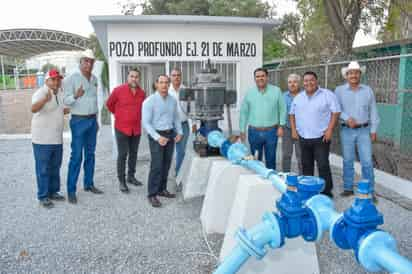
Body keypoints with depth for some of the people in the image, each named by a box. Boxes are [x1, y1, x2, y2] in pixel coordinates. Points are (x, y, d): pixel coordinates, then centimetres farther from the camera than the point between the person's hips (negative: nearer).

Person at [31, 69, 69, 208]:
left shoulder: (59, 93, 9)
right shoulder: (41, 93, -16)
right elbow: (33, 109, -36)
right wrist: (45, 100, -53)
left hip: (57, 139, 8)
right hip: (42, 139, -8)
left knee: (55, 168, 16)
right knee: (43, 169, 1)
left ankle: (53, 192, 29)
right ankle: (43, 196, 12)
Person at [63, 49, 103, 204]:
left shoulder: (94, 79, 10)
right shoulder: (72, 78, -9)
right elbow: (66, 100, -15)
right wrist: (75, 96, -36)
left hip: (92, 120, 6)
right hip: (79, 121, -6)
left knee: (90, 154, 11)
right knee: (76, 156, -7)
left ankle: (88, 184, 22)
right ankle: (71, 190, 1)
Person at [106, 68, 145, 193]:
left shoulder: (142, 93, 2)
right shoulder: (118, 90, -9)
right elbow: (109, 104, 6)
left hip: (136, 129, 4)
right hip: (122, 128, -4)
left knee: (133, 153, 13)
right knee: (122, 155, -1)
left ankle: (131, 176, 27)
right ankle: (121, 181, 8)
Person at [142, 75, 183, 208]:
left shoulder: (173, 100, 6)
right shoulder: (149, 101, -12)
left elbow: (176, 118, 16)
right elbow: (146, 123, -16)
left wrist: (179, 132, 2)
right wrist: (158, 137, -25)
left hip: (170, 134, 6)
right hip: (156, 135, -6)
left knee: (166, 164, 11)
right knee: (157, 165, -10)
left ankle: (162, 189, 23)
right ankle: (152, 194, -1)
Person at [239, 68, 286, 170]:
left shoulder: (276, 91, 2)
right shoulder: (249, 93, 5)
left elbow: (282, 109, 3)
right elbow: (244, 112, 7)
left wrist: (281, 126, -3)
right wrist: (242, 130, 4)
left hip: (271, 131, -1)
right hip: (254, 132, 1)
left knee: (271, 159, 10)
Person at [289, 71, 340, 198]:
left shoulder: (327, 95, -5)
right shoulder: (298, 97, 10)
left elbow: (336, 112, -7)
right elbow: (292, 114, 18)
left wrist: (330, 130, -14)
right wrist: (293, 129, 8)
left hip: (321, 138, -5)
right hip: (303, 138, 5)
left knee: (323, 166, -5)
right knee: (306, 165, 15)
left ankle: (326, 192, 5)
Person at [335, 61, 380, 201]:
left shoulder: (368, 90, 5)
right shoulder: (339, 90, 1)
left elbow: (373, 111, 6)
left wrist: (373, 130, 3)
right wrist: (347, 118, -20)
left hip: (364, 130, 1)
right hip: (346, 131, 0)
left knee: (367, 162, -1)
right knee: (347, 161, 8)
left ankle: (369, 191, 10)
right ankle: (348, 188, 20)